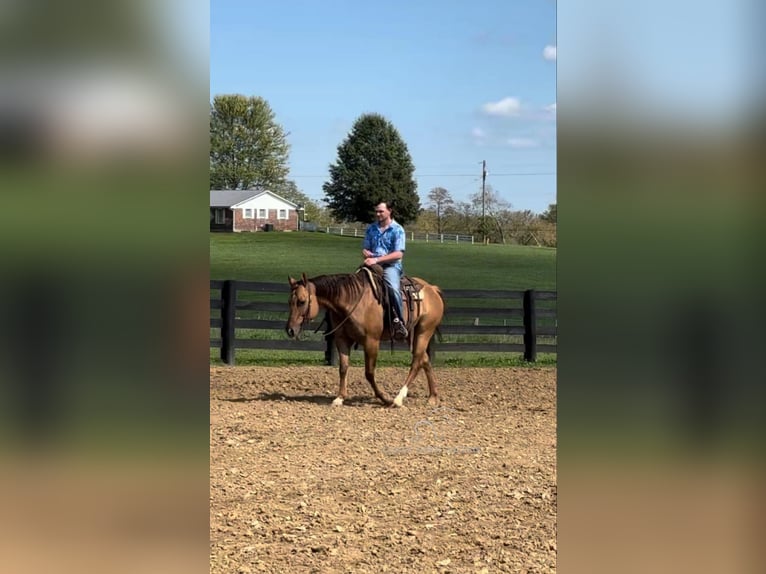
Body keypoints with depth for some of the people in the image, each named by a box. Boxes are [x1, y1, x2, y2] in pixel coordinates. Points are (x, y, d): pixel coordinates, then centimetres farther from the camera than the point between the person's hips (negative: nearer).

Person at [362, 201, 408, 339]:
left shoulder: (397, 230, -2)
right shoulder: (371, 228, 15)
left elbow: (398, 254, -11)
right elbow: (365, 248, 21)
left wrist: (377, 259, -19)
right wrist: (367, 254, -5)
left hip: (391, 266, -6)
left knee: (393, 288, -34)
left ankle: (399, 321, -28)